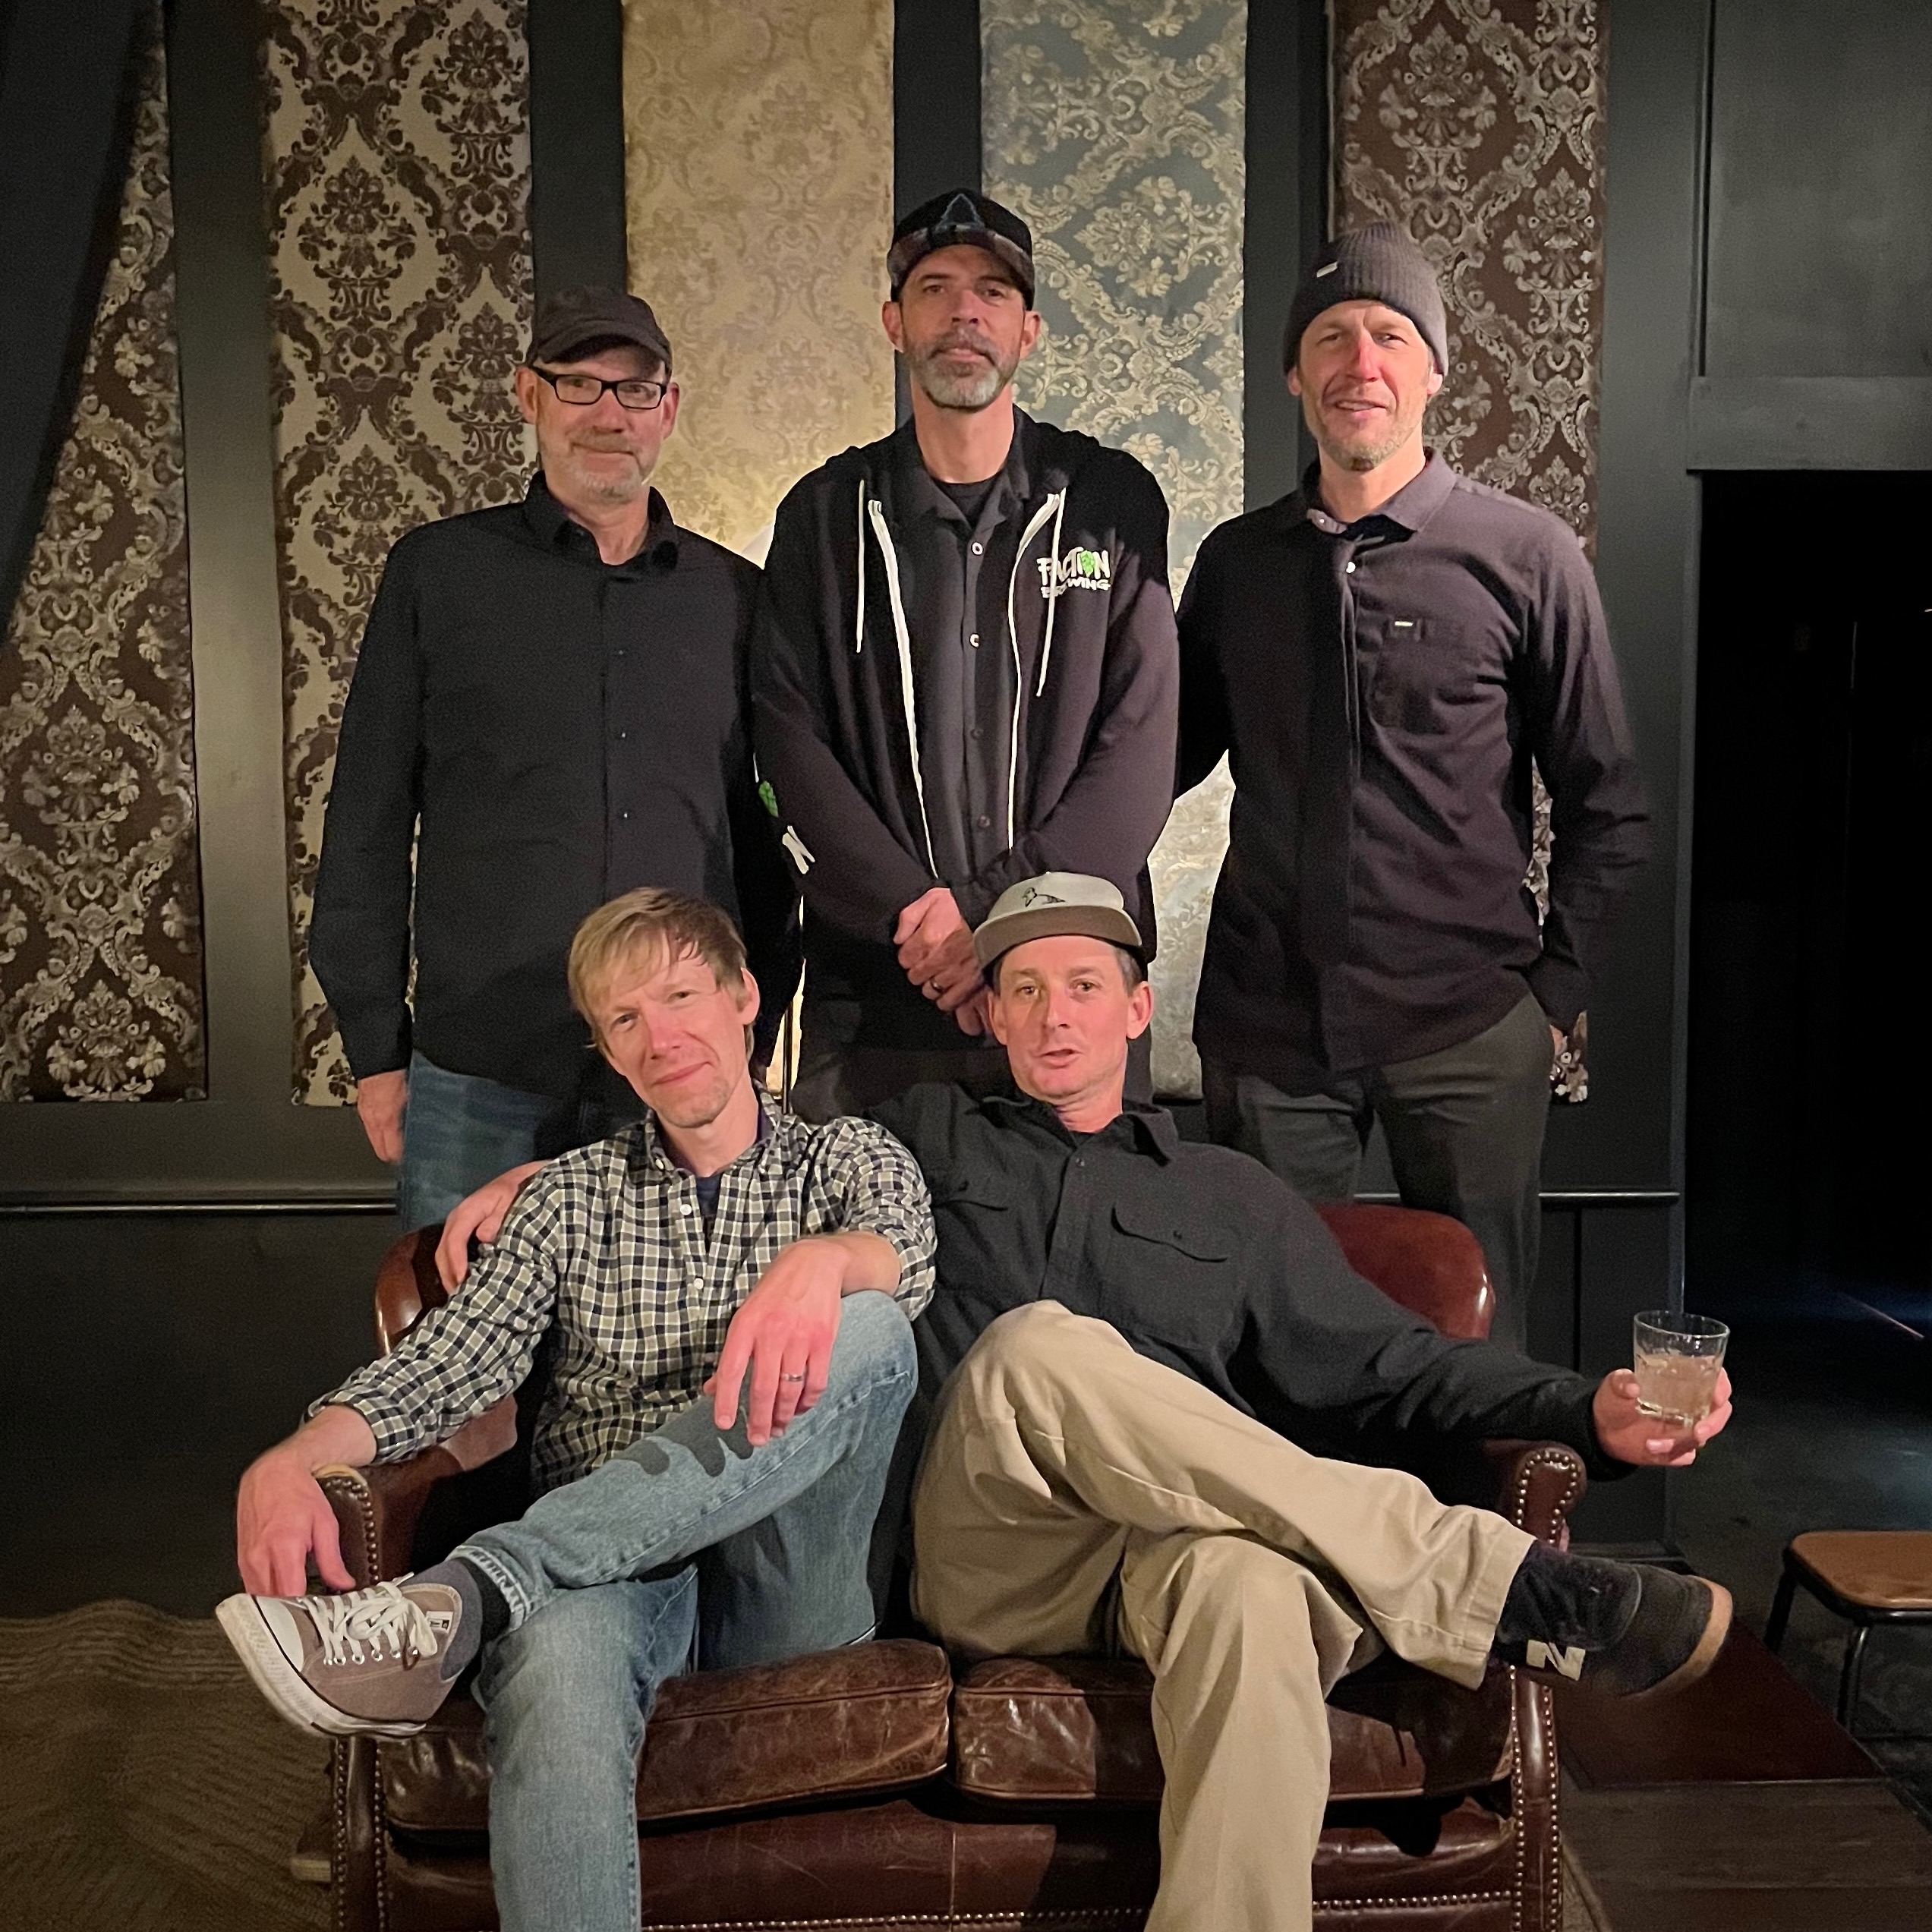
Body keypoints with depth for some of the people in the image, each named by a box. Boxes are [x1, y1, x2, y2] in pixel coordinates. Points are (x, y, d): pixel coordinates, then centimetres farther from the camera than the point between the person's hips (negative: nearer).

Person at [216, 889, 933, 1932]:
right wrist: (293, 1460, -16)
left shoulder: (850, 1156, 14)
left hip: (782, 1589, 0)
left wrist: (820, 1261, -35)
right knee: (557, 1653, -39)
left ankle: (462, 1597, -34)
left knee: (866, 1330, -31)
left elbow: (906, 1252, -10)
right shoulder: (574, 1195, 18)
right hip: (597, 1569, 0)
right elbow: (450, 1358, 5)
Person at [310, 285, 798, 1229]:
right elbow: (368, 824, 5)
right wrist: (377, 1049, 1)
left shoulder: (733, 596, 9)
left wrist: (754, 1034, 7)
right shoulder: (438, 571, 5)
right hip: (478, 1085, -1)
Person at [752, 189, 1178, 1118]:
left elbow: (1140, 742, -3)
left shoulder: (1110, 500, 6)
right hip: (871, 986, 1)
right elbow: (789, 739, 0)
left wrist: (998, 912, -13)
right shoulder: (828, 512, 9)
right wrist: (916, 912, -13)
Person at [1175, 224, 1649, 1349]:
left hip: (1468, 1034, -2)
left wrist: (1558, 994, -2)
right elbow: (1169, 755, 13)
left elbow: (1606, 804, 3)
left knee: (1480, 1337, 10)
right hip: (1268, 1026, 2)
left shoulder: (1528, 557, -1)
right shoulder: (1237, 561, 8)